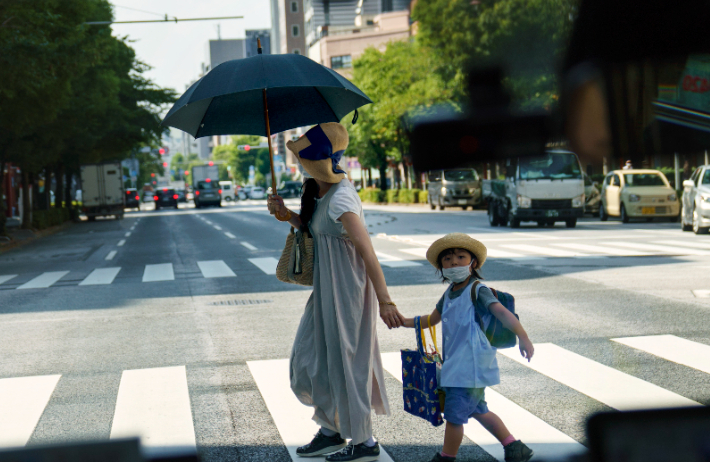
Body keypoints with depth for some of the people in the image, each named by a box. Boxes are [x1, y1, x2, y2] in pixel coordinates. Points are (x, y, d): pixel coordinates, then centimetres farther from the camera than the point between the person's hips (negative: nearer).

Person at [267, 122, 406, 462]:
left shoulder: (340, 199, -23)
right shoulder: (318, 193, 6)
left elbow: (367, 252, -27)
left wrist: (385, 301, -30)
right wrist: (286, 213, 4)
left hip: (345, 290, -9)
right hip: (326, 289, 9)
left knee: (344, 361, 2)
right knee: (310, 359, 15)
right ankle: (331, 431, 29)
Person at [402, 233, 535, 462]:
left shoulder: (477, 290, -13)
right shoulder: (449, 293, 12)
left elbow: (502, 312, -25)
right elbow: (433, 319, 27)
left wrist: (523, 337, -37)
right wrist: (404, 322, 22)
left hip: (471, 364, -9)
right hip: (455, 364, 9)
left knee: (454, 413, -3)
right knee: (477, 410, 19)